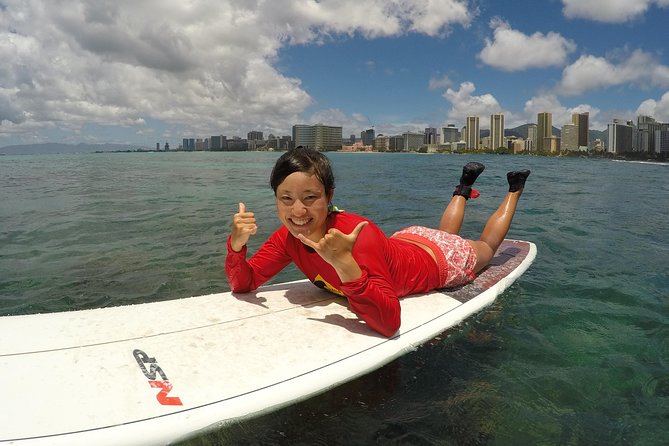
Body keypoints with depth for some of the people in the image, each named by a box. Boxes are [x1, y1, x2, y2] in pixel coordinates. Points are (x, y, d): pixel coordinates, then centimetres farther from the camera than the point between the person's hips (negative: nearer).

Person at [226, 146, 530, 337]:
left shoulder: (358, 235, -45)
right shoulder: (288, 237, -25)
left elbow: (389, 322, -50)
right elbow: (242, 284, -21)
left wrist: (344, 263, -61)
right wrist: (237, 243, -39)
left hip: (440, 260, -5)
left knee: (486, 246, 29)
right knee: (446, 233, 39)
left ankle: (514, 188, 48)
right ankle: (463, 189, 60)